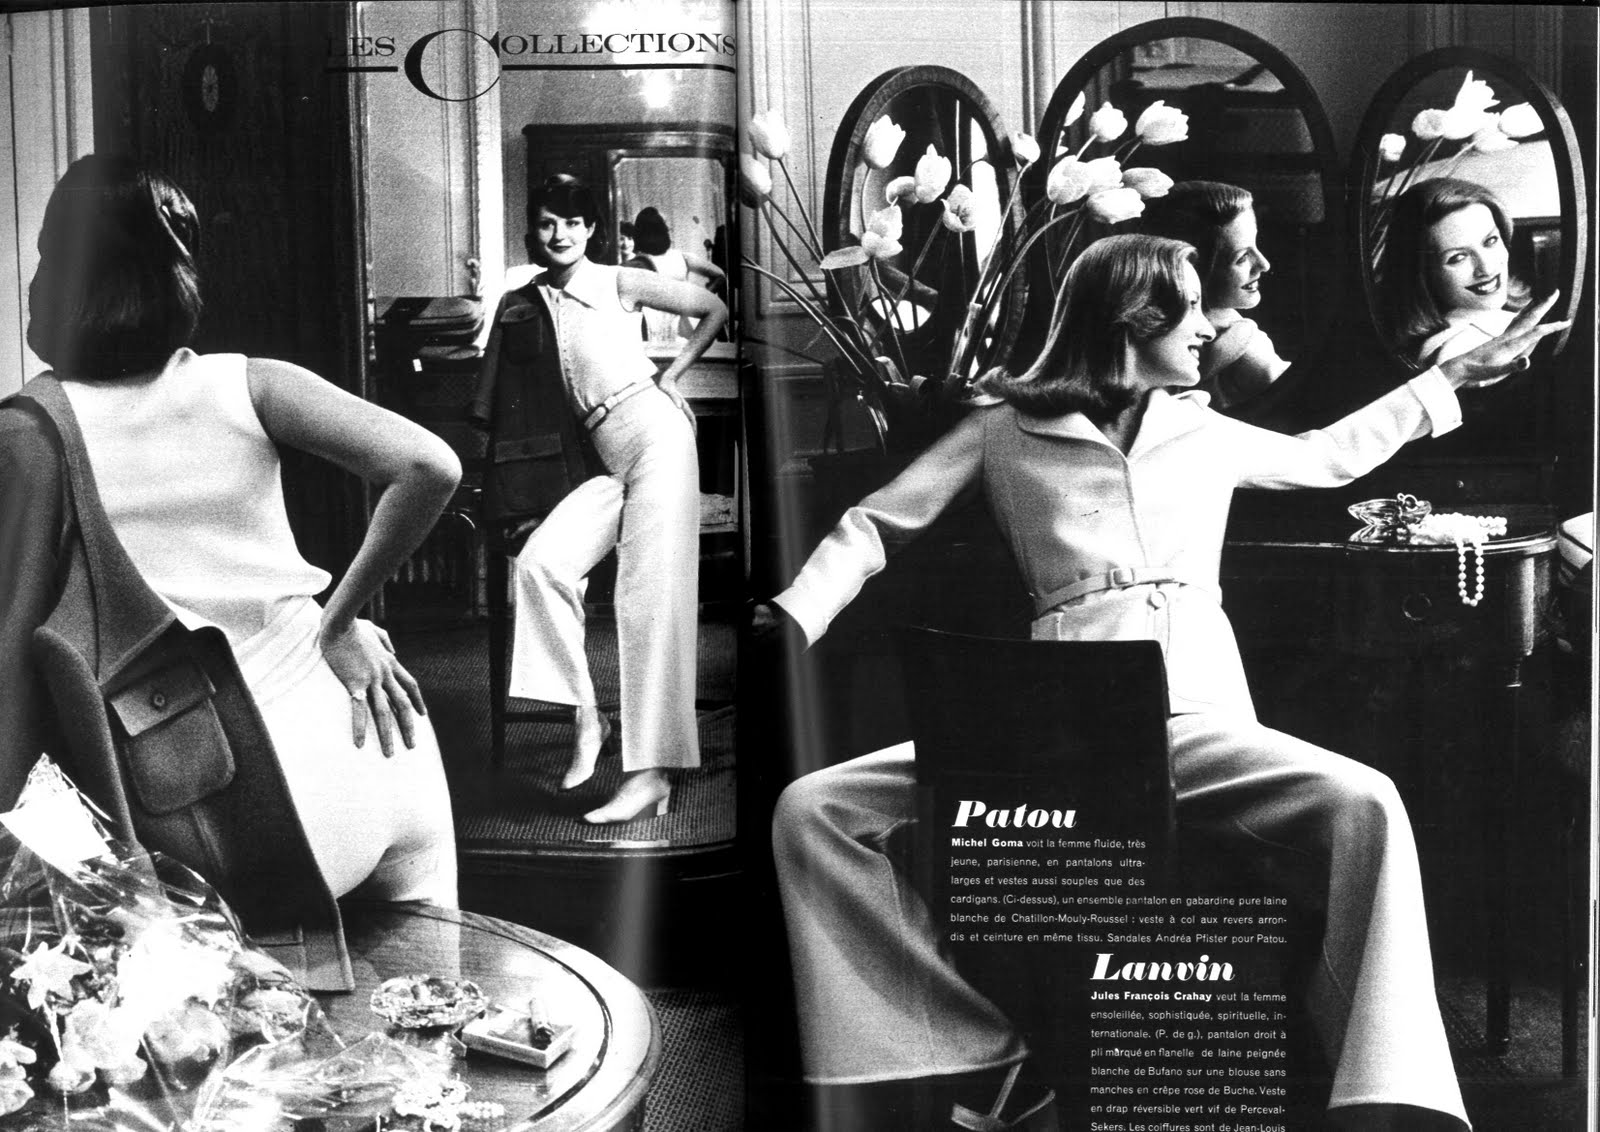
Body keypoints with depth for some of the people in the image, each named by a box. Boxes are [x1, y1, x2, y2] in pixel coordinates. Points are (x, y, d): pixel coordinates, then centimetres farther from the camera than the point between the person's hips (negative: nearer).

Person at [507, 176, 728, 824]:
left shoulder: (619, 284, 5)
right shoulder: (529, 303, 14)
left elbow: (715, 310, 12)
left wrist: (671, 375, 6)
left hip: (656, 435, -5)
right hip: (606, 460, 5)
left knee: (650, 594, -14)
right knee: (541, 560, -19)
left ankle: (651, 773, -20)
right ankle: (585, 716, -8)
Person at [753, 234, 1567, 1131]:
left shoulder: (1207, 435, 20)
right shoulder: (1004, 432, 11)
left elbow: (1330, 455, 37)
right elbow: (874, 525, 15)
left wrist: (1458, 375, 39)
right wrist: (794, 618, -1)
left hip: (1198, 719, 2)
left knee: (1366, 806, -29)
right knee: (813, 810, -20)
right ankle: (988, 1046, -14)